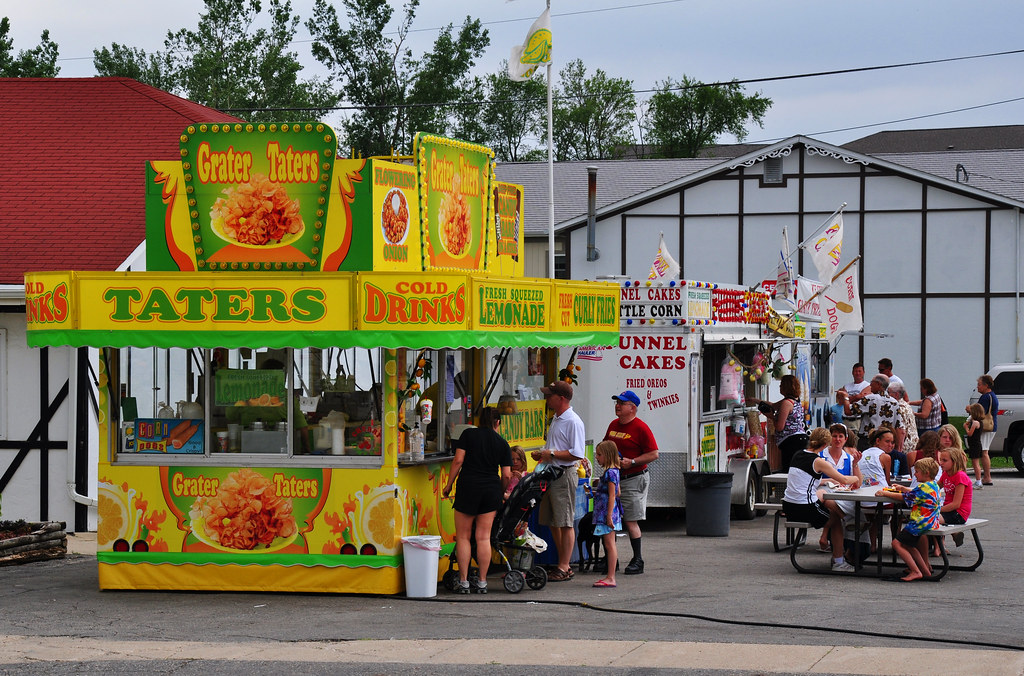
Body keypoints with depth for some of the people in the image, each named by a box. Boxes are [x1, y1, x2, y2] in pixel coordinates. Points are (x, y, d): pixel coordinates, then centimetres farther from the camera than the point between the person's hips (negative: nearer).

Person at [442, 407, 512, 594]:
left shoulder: (469, 434, 2)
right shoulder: (502, 443, 7)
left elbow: (458, 460, -5)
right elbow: (506, 475, 7)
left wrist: (449, 485, 3)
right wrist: (501, 493, 24)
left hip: (468, 487, -2)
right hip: (491, 490, 2)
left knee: (463, 537, 5)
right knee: (484, 537, 5)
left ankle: (463, 582, 2)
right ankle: (482, 583, 4)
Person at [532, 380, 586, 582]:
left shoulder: (573, 422, -14)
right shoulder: (556, 419, 17)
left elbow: (577, 453, -20)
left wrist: (552, 454, -17)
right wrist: (542, 454, 10)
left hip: (565, 475, -10)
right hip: (551, 475, 10)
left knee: (565, 523, -5)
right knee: (552, 522, 12)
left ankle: (564, 568, -3)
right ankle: (563, 564, 20)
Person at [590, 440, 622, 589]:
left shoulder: (610, 472, -15)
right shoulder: (611, 471, 14)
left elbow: (612, 496, -19)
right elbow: (617, 493, 21)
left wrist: (609, 516, -20)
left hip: (607, 513, -10)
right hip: (604, 514, 10)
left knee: (609, 544, -9)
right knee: (609, 544, 11)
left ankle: (611, 578, -9)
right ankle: (610, 576, 15)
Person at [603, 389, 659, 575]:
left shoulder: (640, 428, -10)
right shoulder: (613, 425, 13)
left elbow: (654, 454, -12)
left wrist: (632, 462, -19)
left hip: (634, 479, -8)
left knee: (631, 521, -9)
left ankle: (638, 561, -2)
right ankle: (610, 559, 16)